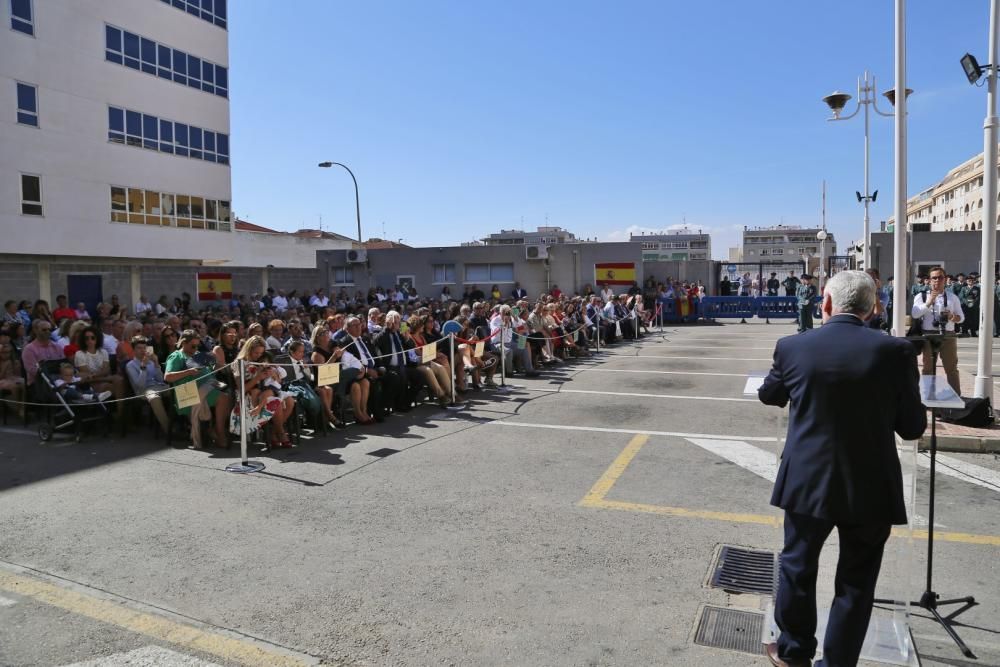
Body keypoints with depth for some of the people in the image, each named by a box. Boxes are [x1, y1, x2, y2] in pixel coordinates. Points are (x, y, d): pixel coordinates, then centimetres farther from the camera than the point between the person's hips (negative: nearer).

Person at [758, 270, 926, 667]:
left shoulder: (793, 347, -9)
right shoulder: (895, 351, -11)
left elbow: (768, 396, 10)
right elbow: (912, 427, -3)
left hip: (809, 482, 1)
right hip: (871, 488, 0)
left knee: (797, 567, 19)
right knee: (856, 582, 15)